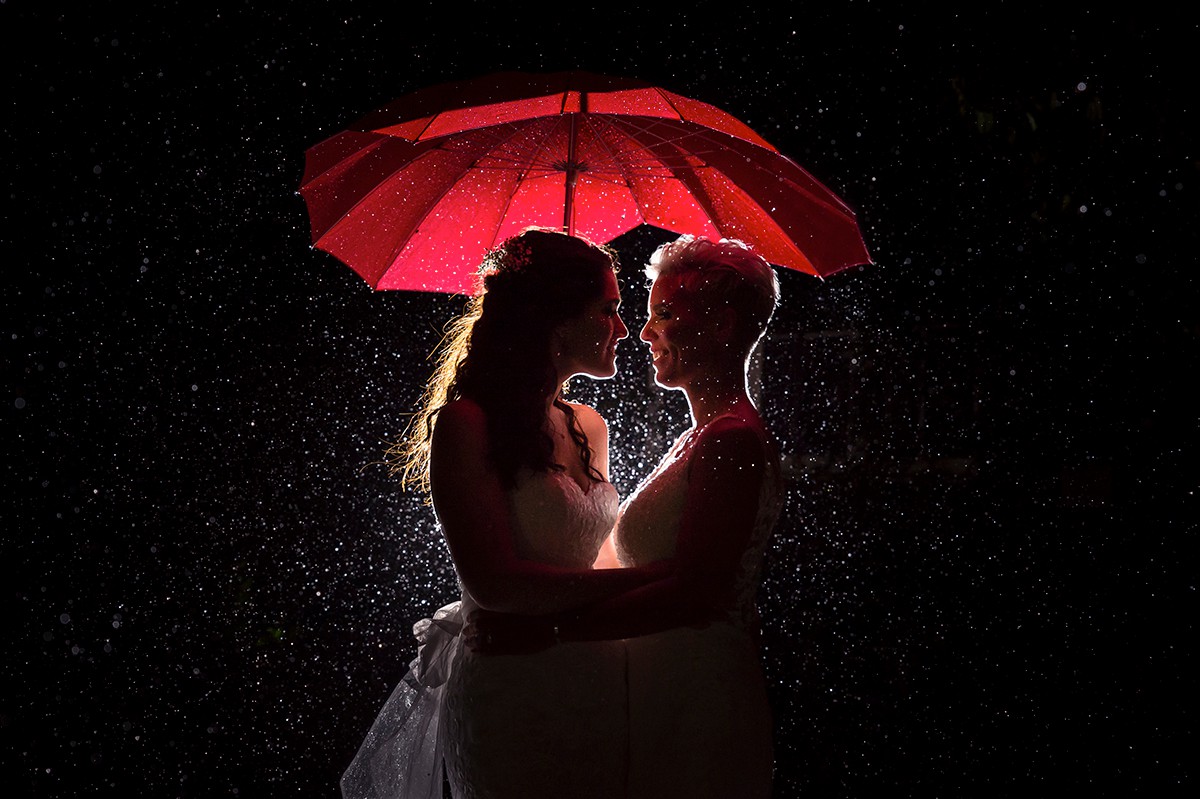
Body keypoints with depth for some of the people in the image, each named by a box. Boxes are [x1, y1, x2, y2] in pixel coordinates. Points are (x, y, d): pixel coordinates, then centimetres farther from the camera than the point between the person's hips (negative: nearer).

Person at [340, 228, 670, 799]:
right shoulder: (466, 423, -12)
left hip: (595, 684, 7)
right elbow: (495, 582, -21)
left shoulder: (590, 428, 11)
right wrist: (654, 579, -21)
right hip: (508, 693, -7)